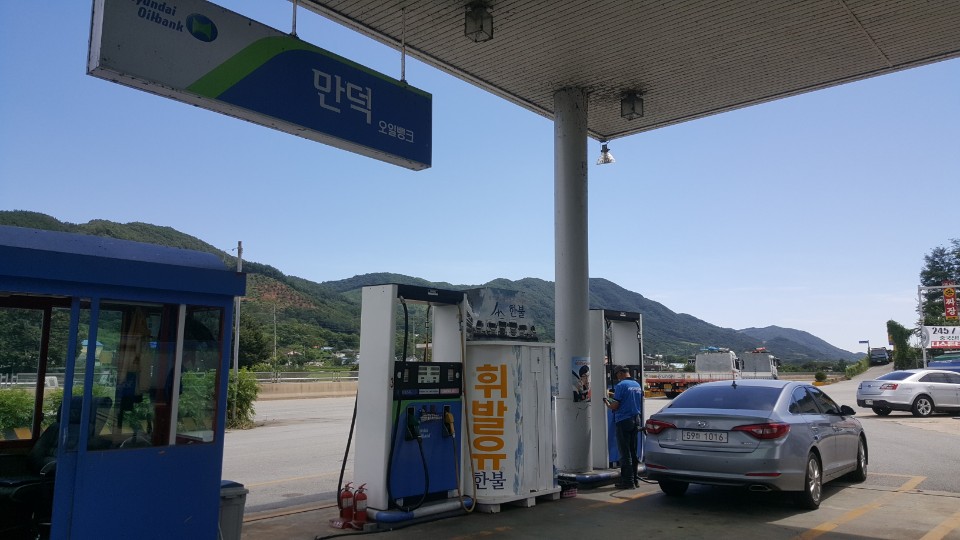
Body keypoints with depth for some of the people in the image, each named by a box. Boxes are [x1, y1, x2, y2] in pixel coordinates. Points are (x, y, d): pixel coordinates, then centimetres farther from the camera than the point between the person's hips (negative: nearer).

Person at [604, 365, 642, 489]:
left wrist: (607, 402, 3)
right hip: (635, 420, 8)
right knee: (633, 451, 15)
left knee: (625, 453, -2)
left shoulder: (621, 385, -14)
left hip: (623, 421, -8)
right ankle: (635, 479, 20)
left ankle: (628, 481, -1)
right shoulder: (637, 385, 10)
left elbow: (615, 406, -16)